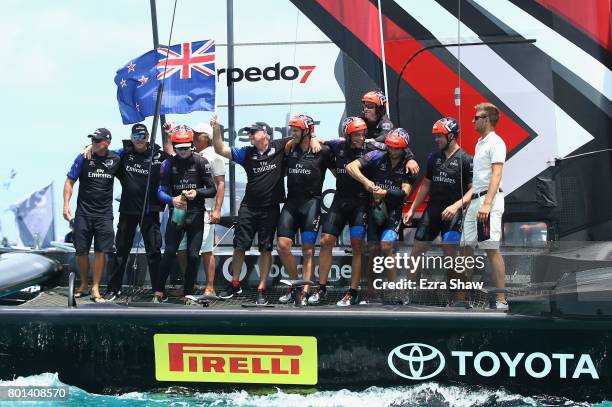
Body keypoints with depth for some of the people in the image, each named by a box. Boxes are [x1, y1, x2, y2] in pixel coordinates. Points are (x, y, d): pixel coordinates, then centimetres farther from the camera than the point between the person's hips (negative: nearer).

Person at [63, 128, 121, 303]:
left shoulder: (115, 159, 2)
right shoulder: (83, 158, -3)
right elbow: (70, 181, 0)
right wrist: (66, 205, -8)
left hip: (104, 213, 1)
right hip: (84, 212, 0)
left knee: (101, 251, -4)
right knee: (81, 251, 4)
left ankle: (95, 289, 4)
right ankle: (83, 285, 22)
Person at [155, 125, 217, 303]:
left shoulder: (201, 162, -3)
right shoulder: (169, 163, 2)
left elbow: (212, 190, -1)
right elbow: (161, 190, -1)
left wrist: (197, 192, -19)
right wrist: (172, 200, -20)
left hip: (196, 214, 0)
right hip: (176, 212, 0)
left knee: (193, 255, 0)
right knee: (169, 252, -6)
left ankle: (188, 293, 11)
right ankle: (158, 291, 1)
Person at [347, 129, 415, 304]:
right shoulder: (377, 156, -5)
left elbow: (405, 192, -13)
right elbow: (351, 166, -14)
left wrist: (386, 193, -27)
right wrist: (365, 181, -29)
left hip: (394, 211, -2)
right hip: (375, 208, 2)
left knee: (386, 246, -18)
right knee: (373, 250, 2)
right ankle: (369, 292, 12)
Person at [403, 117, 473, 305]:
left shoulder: (465, 159, -6)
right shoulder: (434, 157, 13)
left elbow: (473, 189, -10)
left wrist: (456, 206, -22)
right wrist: (412, 209, 16)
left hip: (452, 212, -6)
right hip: (432, 209, 6)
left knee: (449, 252, -11)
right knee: (416, 251, 5)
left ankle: (461, 296, 2)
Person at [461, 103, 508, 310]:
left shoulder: (495, 142, -9)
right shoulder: (480, 143, 20)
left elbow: (496, 175, -19)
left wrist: (487, 203, -28)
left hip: (488, 199, -10)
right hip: (475, 200, 10)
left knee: (492, 249, -11)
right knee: (467, 246, 10)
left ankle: (501, 299, -10)